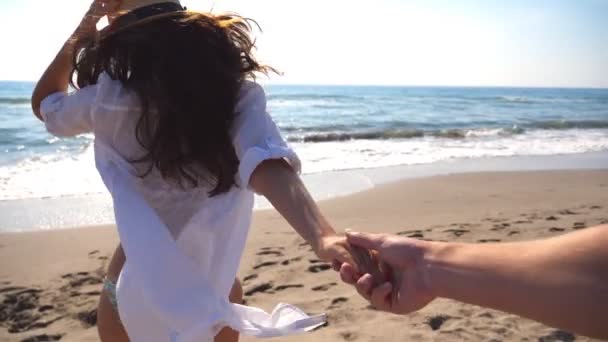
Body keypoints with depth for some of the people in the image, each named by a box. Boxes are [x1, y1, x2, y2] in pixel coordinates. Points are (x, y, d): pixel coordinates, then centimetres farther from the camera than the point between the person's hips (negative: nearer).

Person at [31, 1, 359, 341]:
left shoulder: (109, 101, -14)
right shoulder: (235, 93, -15)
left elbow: (44, 102, 7)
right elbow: (268, 166, -34)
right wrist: (325, 237, -44)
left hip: (136, 288, 0)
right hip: (213, 289, 1)